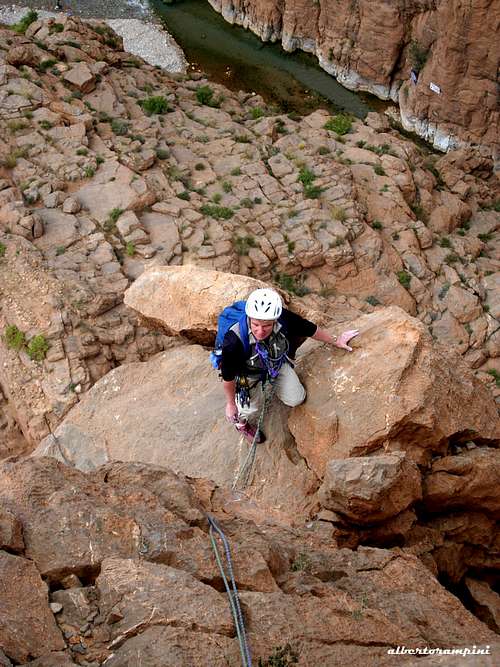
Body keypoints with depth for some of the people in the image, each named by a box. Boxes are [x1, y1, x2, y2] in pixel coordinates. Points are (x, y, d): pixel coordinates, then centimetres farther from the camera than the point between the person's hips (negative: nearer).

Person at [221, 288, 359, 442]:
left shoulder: (284, 318, -36)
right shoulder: (234, 341, -45)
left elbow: (310, 329, -14)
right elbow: (228, 376, -26)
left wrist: (335, 341, 3)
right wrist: (230, 403, -10)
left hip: (277, 362, 3)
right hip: (248, 373, -3)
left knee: (296, 399, 7)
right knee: (251, 409, 6)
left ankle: (273, 382, 39)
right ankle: (242, 423, 43)